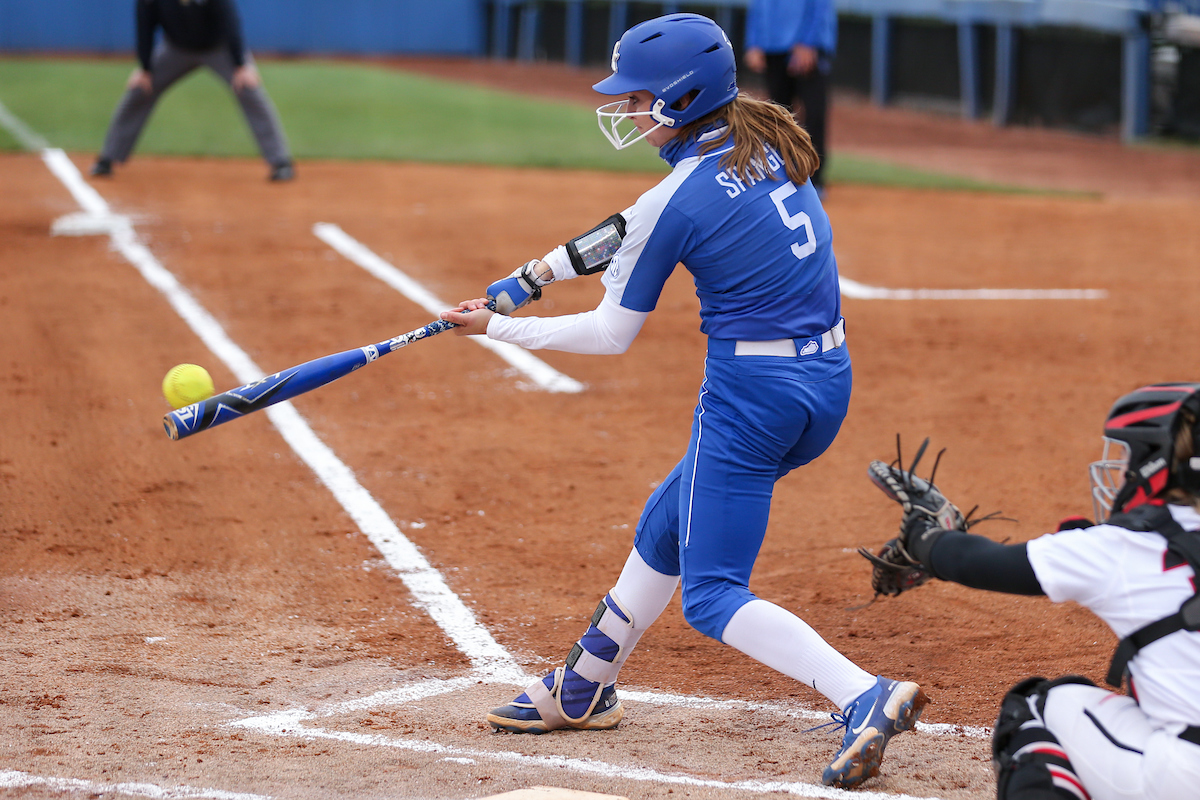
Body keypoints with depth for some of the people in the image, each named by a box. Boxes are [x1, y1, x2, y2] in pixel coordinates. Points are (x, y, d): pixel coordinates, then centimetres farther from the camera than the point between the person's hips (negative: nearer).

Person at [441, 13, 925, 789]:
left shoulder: (675, 200, -16)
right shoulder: (768, 143, 7)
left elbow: (613, 334, -5)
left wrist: (498, 327, 6)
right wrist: (537, 273, 19)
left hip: (752, 393, -9)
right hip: (829, 382, 9)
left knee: (711, 594, -1)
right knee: (667, 523, 24)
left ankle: (867, 696, -20)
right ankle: (585, 687, 39)